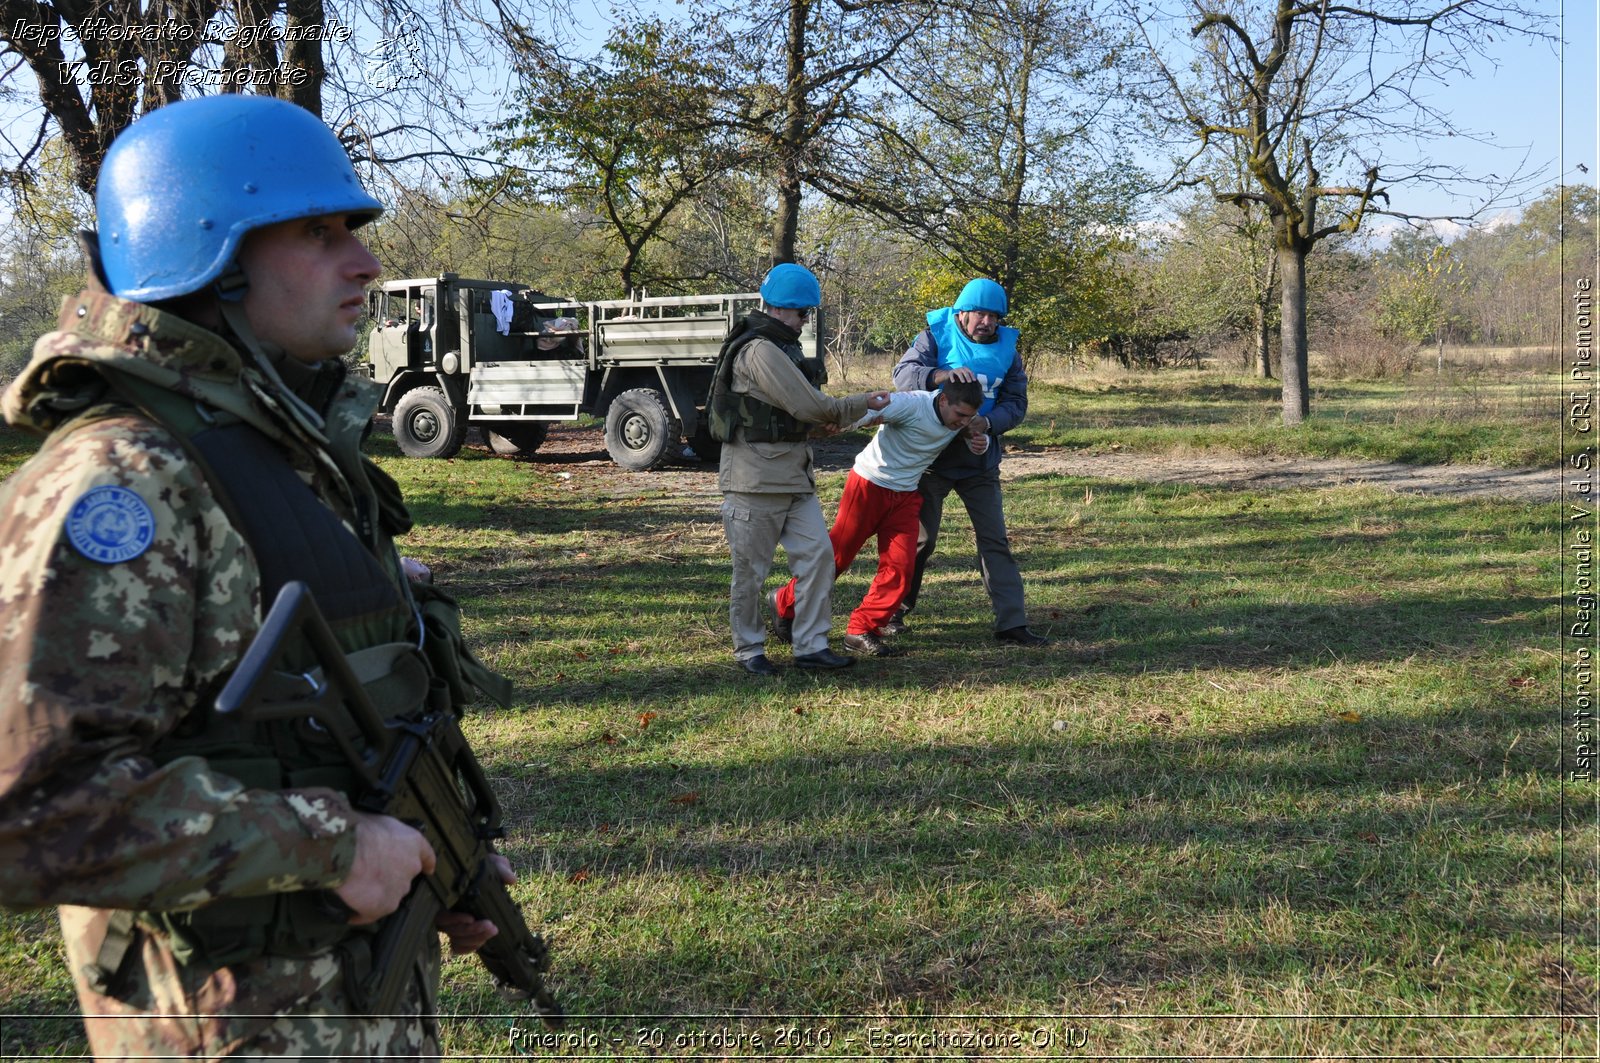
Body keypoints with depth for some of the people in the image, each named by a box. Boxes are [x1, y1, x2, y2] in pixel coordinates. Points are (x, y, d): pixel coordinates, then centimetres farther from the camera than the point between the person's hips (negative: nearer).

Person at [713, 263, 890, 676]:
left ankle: (811, 646, 9)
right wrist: (862, 405, -5)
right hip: (756, 476, -10)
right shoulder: (760, 351, -18)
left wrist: (825, 419, 2)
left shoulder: (782, 345, 16)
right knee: (751, 568, 3)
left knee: (817, 553, 3)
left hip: (793, 474, 10)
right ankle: (748, 649, 16)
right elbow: (810, 406, -19)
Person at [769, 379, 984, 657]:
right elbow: (868, 410, -37)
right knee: (836, 554, 1)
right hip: (869, 485, -6)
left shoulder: (960, 417, -4)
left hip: (906, 496, 6)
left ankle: (861, 631, 1)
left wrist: (981, 441, -9)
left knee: (900, 565, -7)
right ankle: (784, 603, 21)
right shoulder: (913, 404, -26)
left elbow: (978, 433, 17)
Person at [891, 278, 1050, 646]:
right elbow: (903, 373, -23)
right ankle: (895, 611, 24)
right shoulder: (936, 337, -9)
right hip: (932, 455, -3)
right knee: (920, 539, 6)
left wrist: (988, 423, -23)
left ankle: (1011, 622, 5)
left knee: (995, 540, 2)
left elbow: (1016, 402, -2)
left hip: (980, 461, 3)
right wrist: (942, 374, -42)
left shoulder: (1006, 349, 1)